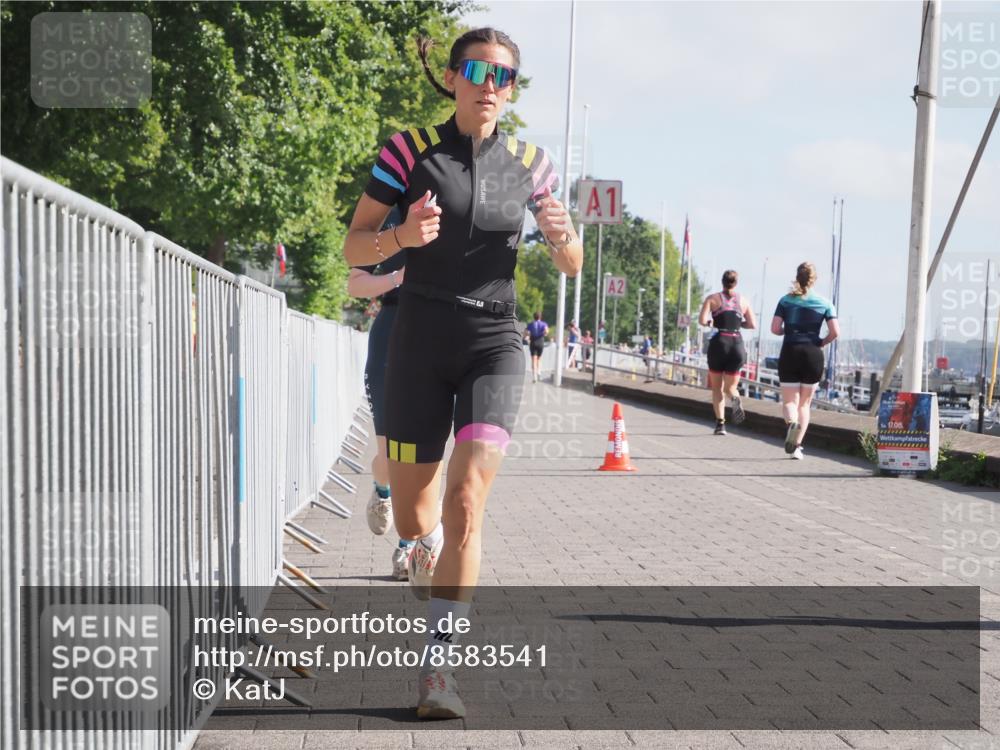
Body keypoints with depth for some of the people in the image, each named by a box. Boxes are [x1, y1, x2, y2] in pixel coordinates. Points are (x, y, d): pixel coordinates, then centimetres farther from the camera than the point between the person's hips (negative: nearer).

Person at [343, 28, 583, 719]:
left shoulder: (530, 164, 6)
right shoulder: (411, 150, -1)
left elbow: (572, 266, 13)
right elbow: (354, 249, -1)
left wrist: (563, 235, -10)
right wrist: (402, 236, -22)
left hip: (495, 340, 0)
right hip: (422, 338, 0)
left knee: (466, 500, -17)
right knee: (413, 517, 6)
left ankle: (438, 664, -13)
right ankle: (430, 561, 44)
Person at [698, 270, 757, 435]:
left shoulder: (712, 298, 2)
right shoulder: (743, 300, 9)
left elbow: (702, 320, -10)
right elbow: (753, 325, 7)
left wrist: (710, 322, 12)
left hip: (719, 342, -2)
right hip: (737, 344, 2)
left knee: (717, 388, 11)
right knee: (730, 387, 11)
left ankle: (720, 423, -2)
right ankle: (736, 399, -25)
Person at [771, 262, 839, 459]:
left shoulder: (786, 300, 3)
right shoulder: (825, 303, 3)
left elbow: (775, 328, -6)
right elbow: (835, 332, -6)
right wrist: (822, 343, 11)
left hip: (789, 353, -1)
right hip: (813, 354, 1)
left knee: (789, 401, 3)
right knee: (805, 403, 12)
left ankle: (792, 422, -31)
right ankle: (796, 446, 7)